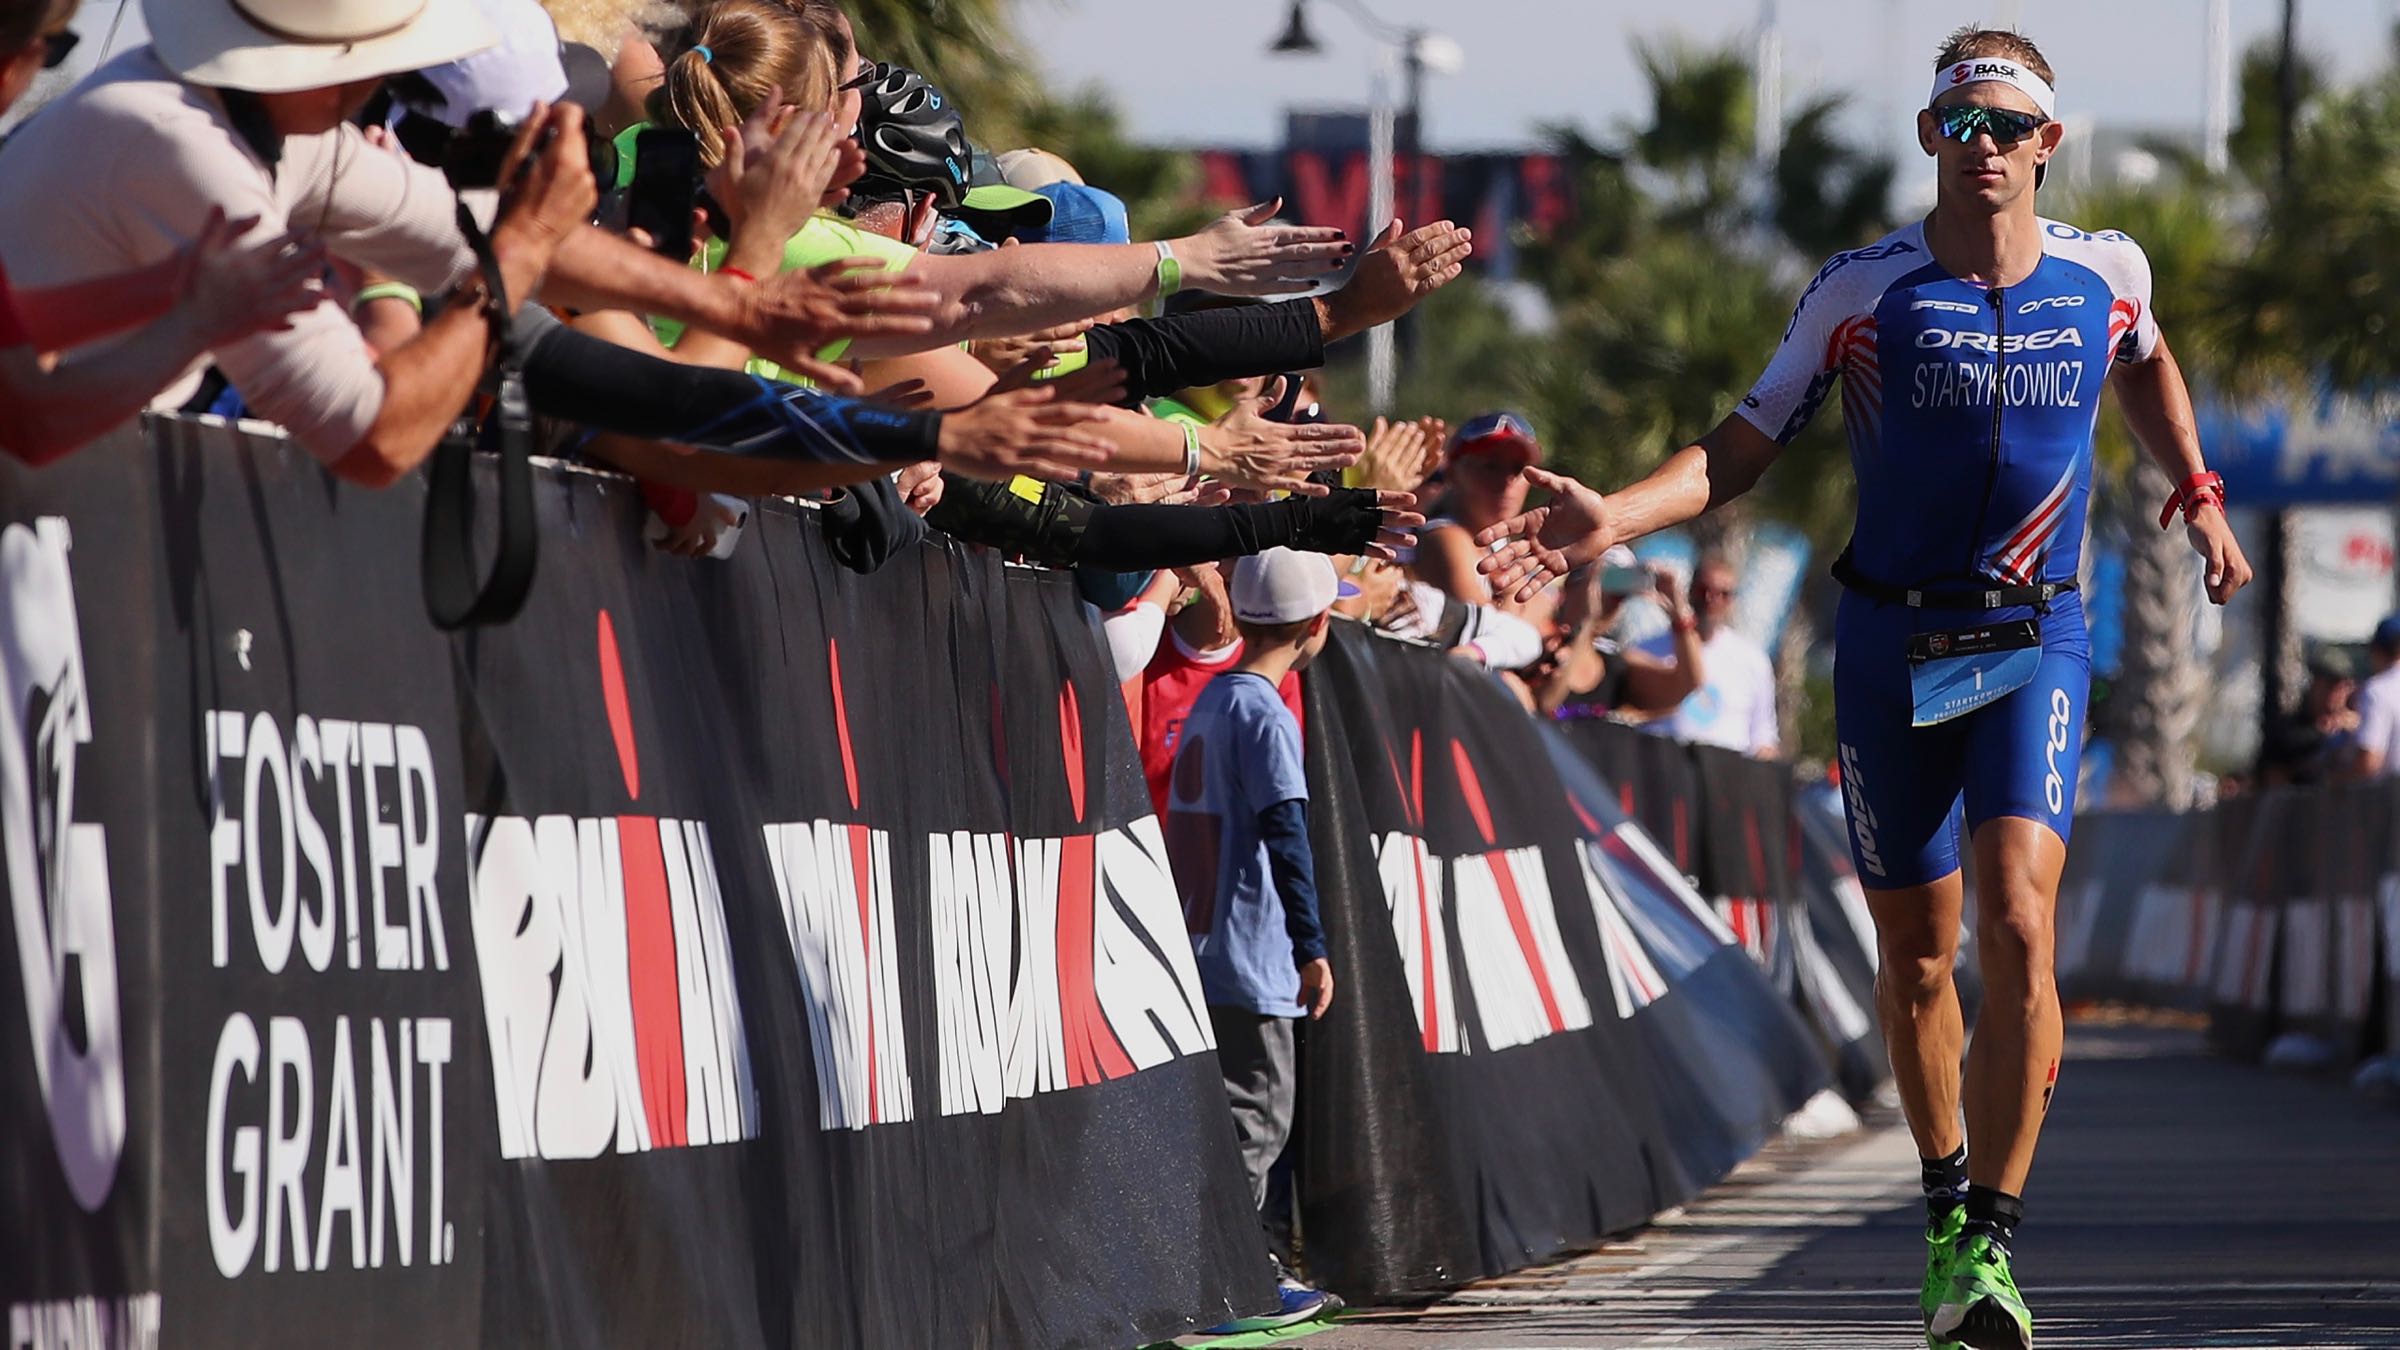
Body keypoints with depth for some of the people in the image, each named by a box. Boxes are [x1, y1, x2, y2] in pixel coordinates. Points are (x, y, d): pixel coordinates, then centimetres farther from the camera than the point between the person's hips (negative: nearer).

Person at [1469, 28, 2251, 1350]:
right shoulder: (1863, 289, -6)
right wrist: (1612, 517, -17)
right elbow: (1746, 444, -3)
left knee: (2018, 927, -18)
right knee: (1916, 952, 7)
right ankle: (1948, 1209, 29)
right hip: (1890, 644, 1)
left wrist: (2195, 496, 22)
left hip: (2035, 643, 0)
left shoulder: (2103, 272, 0)